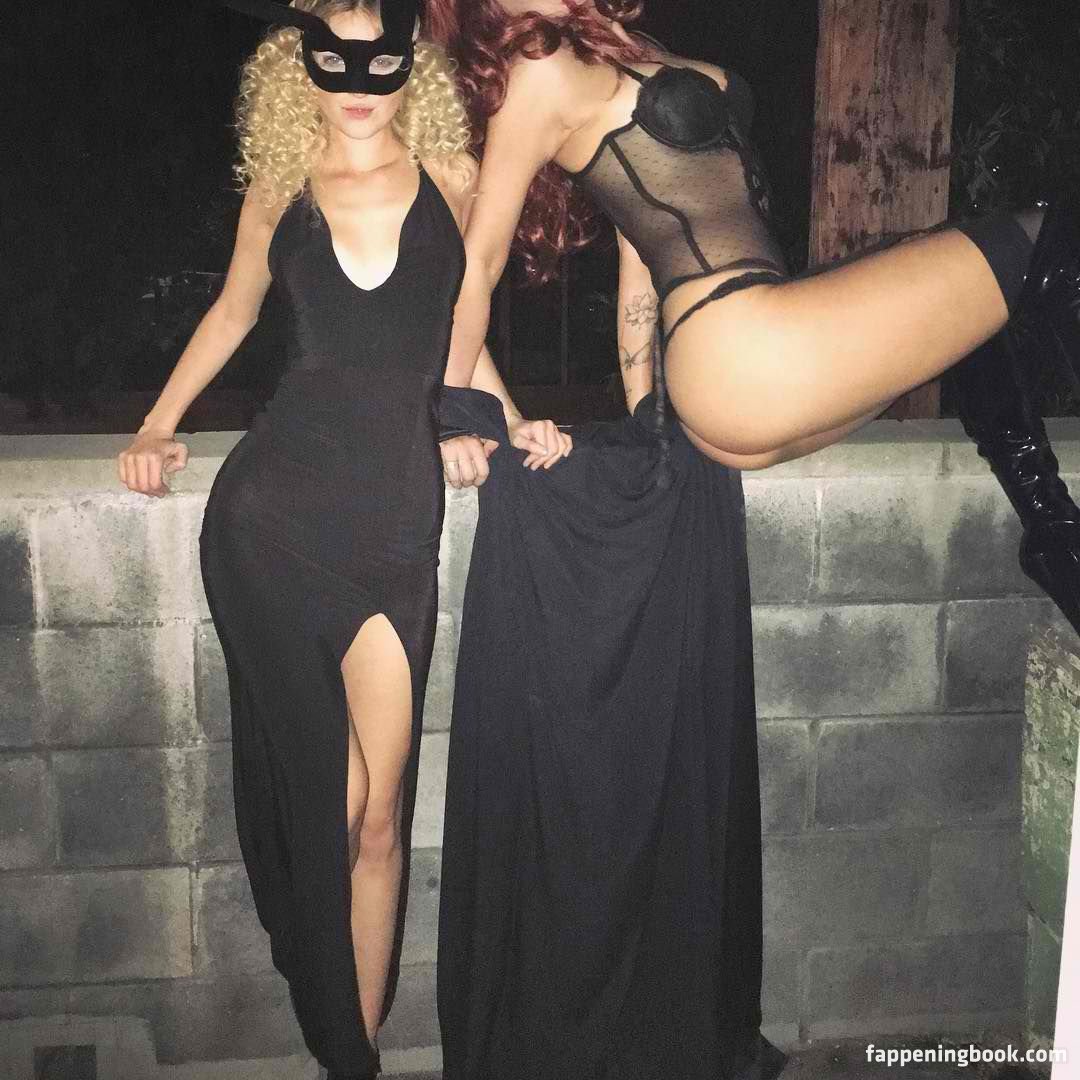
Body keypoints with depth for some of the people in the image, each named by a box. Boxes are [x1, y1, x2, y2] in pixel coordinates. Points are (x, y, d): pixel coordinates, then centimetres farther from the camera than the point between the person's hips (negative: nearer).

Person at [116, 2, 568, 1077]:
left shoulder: (453, 179, 6)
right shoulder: (280, 190, 8)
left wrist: (510, 421, 7)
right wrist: (156, 426, 14)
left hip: (396, 526, 0)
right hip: (271, 515, 1)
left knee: (377, 814, -1)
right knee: (305, 785, 9)